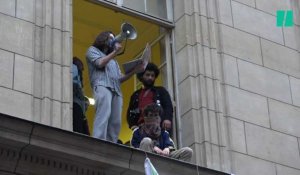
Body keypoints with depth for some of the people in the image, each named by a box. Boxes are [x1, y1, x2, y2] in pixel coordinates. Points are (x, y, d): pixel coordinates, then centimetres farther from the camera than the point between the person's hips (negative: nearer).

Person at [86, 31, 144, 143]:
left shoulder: (113, 60, 37)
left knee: (115, 122, -10)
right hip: (102, 86, -7)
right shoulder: (93, 50, 22)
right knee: (104, 114, -28)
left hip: (116, 90, 7)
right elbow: (100, 63, 1)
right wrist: (115, 51, 4)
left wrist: (134, 70, 13)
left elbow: (120, 79, 26)